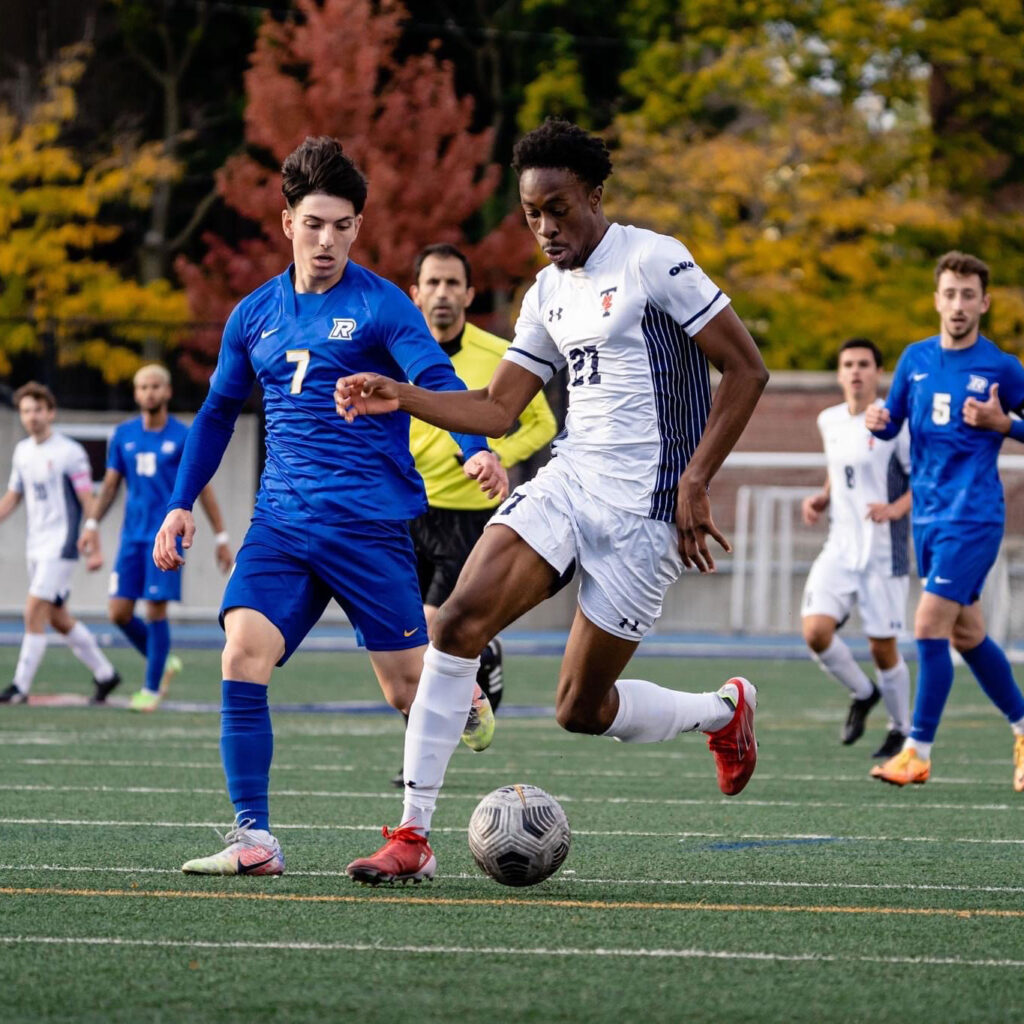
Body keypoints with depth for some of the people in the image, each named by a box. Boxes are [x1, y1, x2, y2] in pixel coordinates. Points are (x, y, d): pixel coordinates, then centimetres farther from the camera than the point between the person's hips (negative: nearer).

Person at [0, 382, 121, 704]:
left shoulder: (69, 453, -10)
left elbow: (87, 502, -10)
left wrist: (95, 548, -13)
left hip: (60, 547, -8)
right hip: (35, 546, 8)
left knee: (34, 612, -14)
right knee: (58, 618, 11)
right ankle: (104, 673, 24)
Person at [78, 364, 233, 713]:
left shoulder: (183, 436, -2)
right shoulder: (123, 435, 8)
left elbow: (203, 488, 2)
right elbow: (110, 484, 13)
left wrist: (221, 537, 1)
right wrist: (92, 524, 1)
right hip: (132, 536, 4)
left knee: (156, 610, -8)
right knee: (119, 612, -1)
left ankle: (152, 688, 5)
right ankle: (163, 662, 22)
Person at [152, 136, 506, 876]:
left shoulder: (381, 305, -4)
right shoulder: (255, 315, 12)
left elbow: (437, 380, -17)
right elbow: (219, 412, 23)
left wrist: (476, 450, -35)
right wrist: (181, 503, 18)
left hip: (370, 523, -4)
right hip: (281, 523, 4)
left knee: (408, 689, -4)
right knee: (243, 655, -17)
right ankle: (254, 838, -15)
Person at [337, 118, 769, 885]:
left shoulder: (653, 261, -9)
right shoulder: (548, 293, 13)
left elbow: (747, 369, -10)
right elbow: (498, 410, 16)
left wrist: (695, 482, -15)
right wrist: (400, 397, 0)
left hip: (644, 506, -6)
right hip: (567, 481, 6)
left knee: (582, 709, -2)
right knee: (458, 622, -16)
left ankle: (724, 712, 29)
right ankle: (413, 837, -14)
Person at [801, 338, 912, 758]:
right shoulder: (830, 421, 9)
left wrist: (896, 508, -25)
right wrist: (821, 499, 7)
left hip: (884, 554, -5)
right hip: (840, 548, 5)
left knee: (882, 648, -1)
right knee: (816, 631, -14)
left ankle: (901, 729, 23)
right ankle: (862, 694, 14)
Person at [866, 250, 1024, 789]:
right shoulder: (916, 358, 8)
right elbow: (892, 424, 16)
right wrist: (878, 420, -6)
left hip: (973, 517, -6)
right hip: (928, 516, 6)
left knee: (929, 625, -14)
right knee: (966, 634, 13)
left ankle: (918, 752, -7)